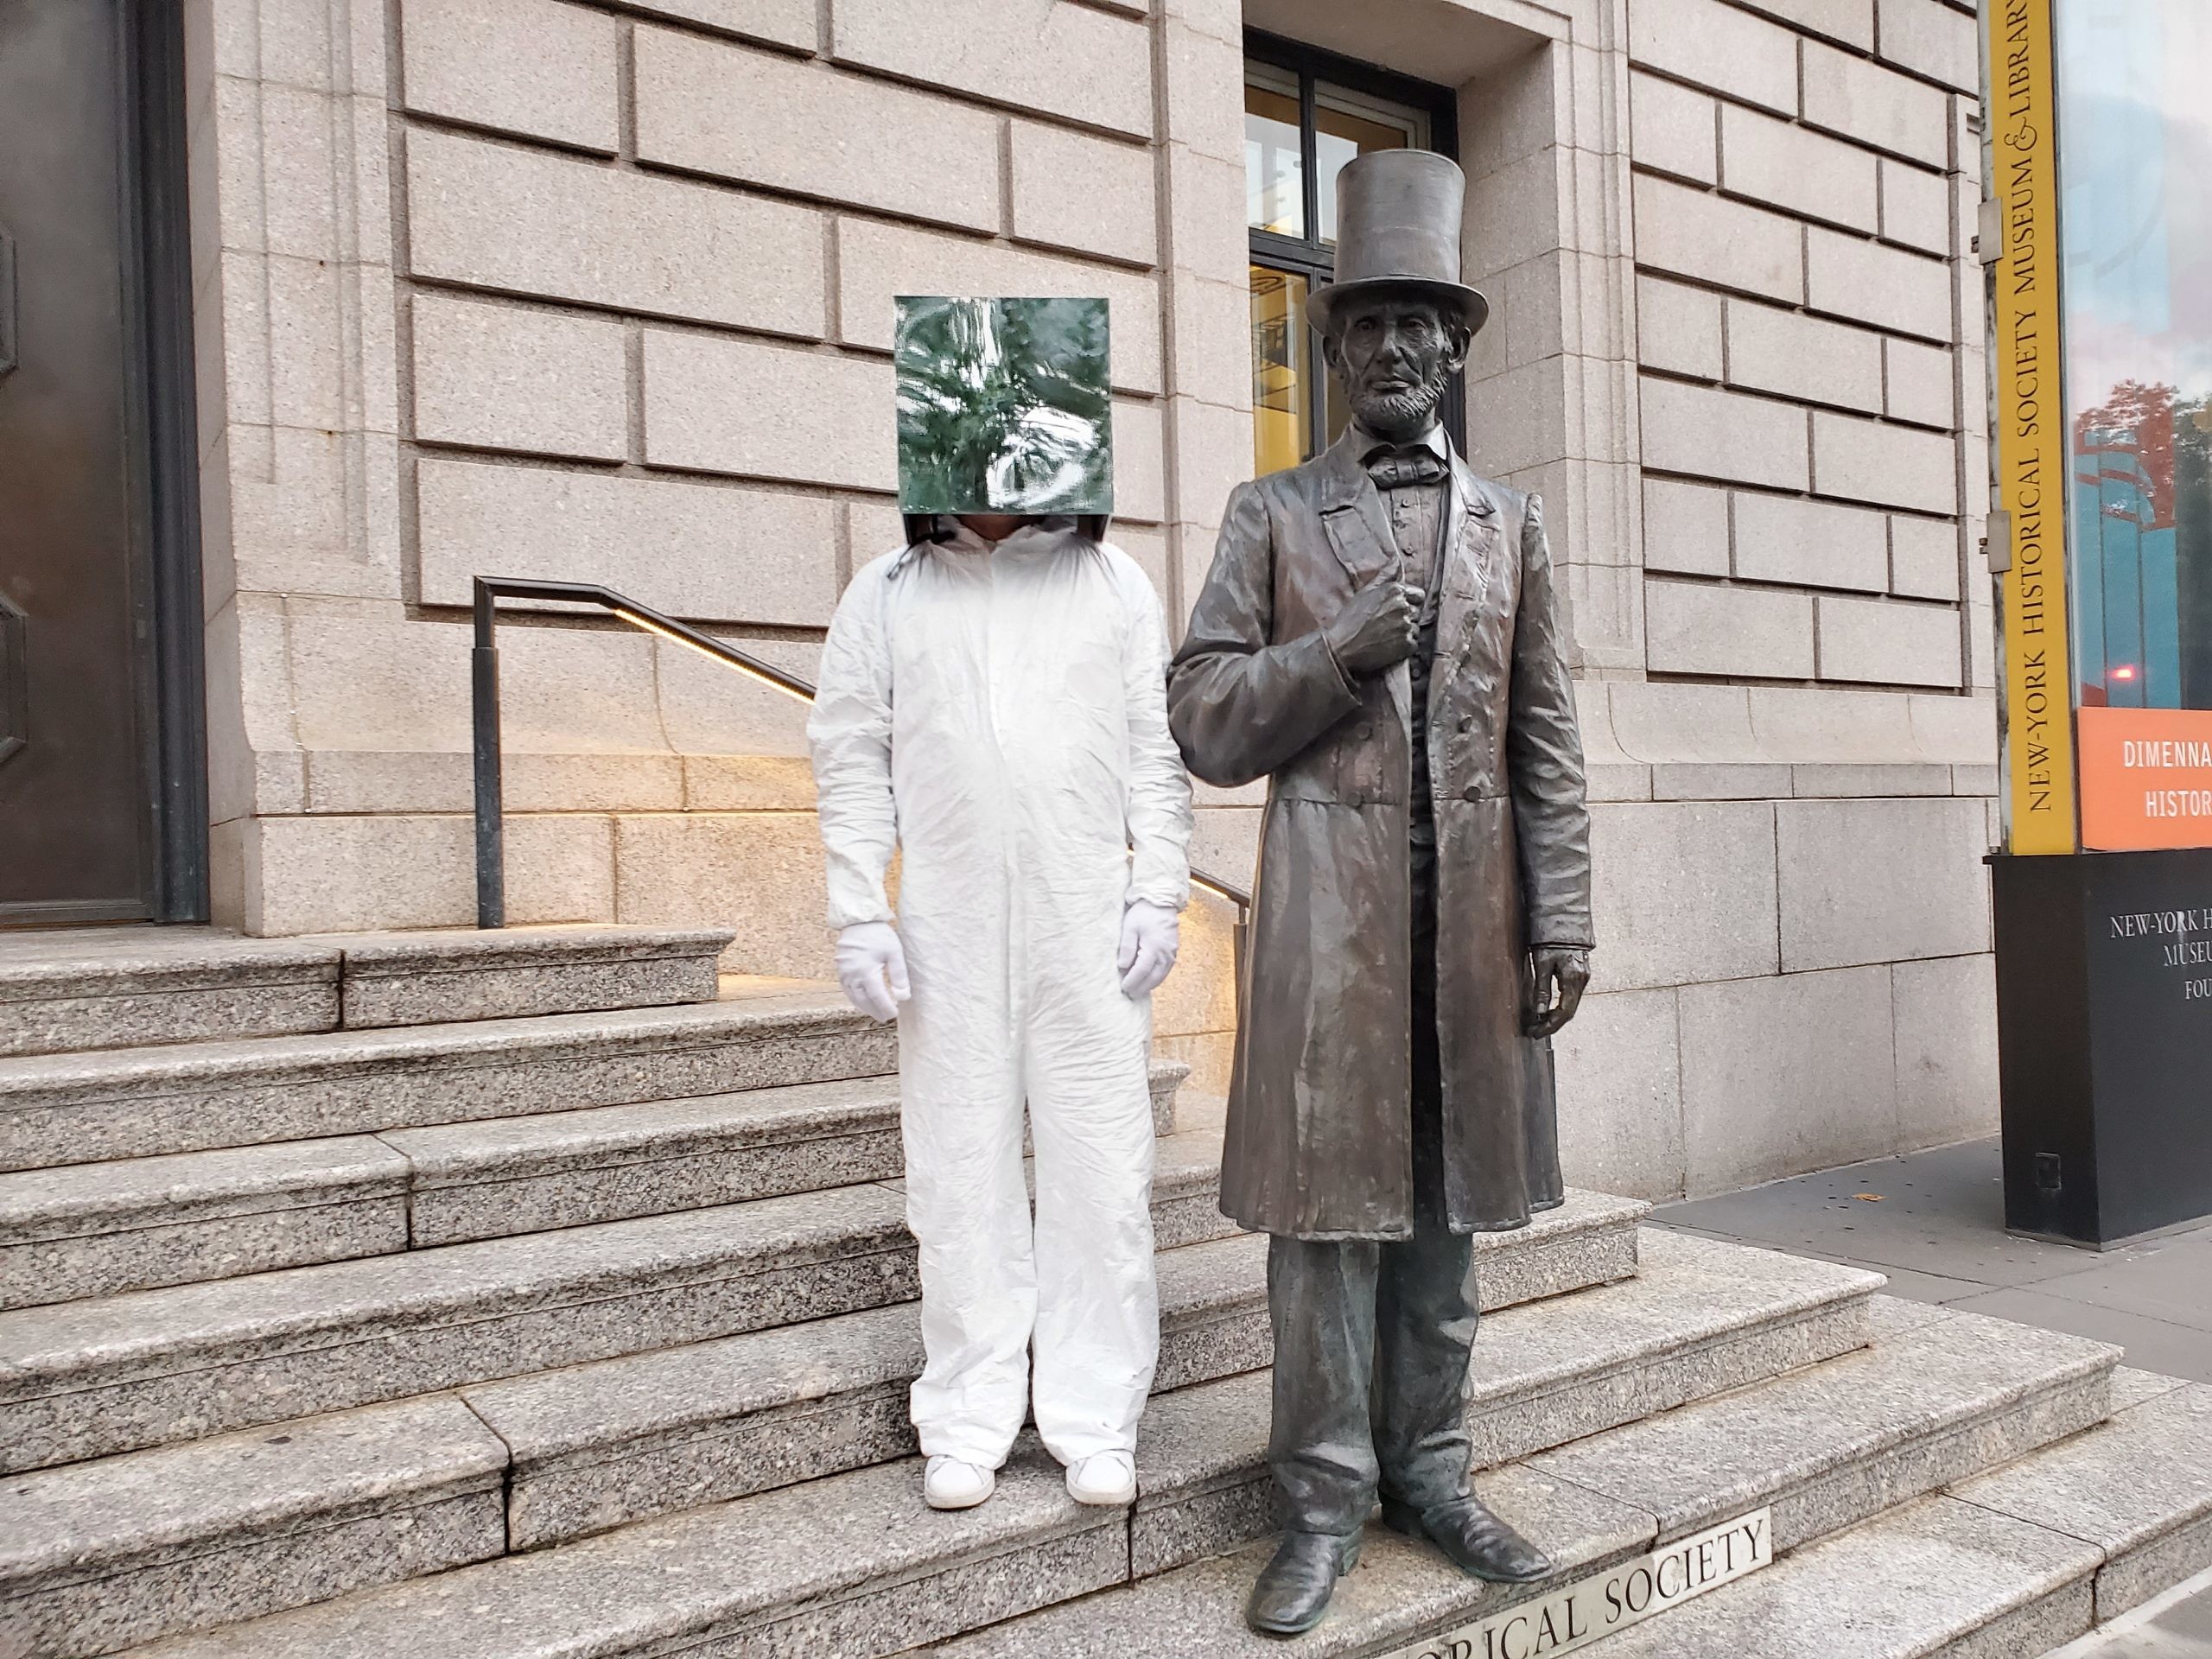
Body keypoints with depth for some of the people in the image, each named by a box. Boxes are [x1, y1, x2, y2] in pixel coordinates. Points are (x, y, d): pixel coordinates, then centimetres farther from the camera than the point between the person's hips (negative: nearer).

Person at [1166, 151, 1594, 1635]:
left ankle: (1430, 1471, 24)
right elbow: (1206, 724, 1)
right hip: (1331, 906, -2)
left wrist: (1561, 922, 2)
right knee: (1326, 1193, -1)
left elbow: (1548, 742, 8)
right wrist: (1341, 650, -13)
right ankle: (1326, 1499, 12)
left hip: (1475, 903, 3)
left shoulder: (1510, 524, 13)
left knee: (1447, 1193, 10)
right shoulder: (1271, 515, 6)